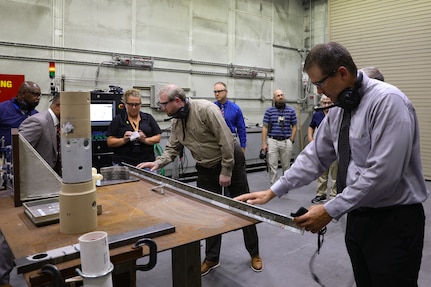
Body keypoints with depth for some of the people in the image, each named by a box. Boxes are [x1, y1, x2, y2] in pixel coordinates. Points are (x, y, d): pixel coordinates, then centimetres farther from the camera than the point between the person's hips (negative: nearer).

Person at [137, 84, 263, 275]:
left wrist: (226, 171, -22)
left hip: (231, 160, -6)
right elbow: (172, 148, 4)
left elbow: (226, 140, -26)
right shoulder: (176, 122, -1)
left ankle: (254, 254, 23)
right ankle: (212, 258, 23)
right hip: (206, 168, 7)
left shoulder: (206, 109, -26)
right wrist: (158, 163, -15)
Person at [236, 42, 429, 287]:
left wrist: (330, 211, -21)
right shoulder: (338, 111, 5)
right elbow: (314, 157, 8)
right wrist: (272, 192, 3)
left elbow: (381, 173, -26)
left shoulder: (387, 101, -20)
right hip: (358, 217, 7)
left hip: (394, 220, -7)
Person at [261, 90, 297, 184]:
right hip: (272, 141, -1)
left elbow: (294, 127, 8)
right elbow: (265, 128, 0)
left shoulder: (291, 111, 5)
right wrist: (264, 143, -6)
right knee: (272, 166, -1)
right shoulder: (269, 111, 2)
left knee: (286, 166, 10)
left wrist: (291, 141, -2)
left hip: (286, 142, 1)